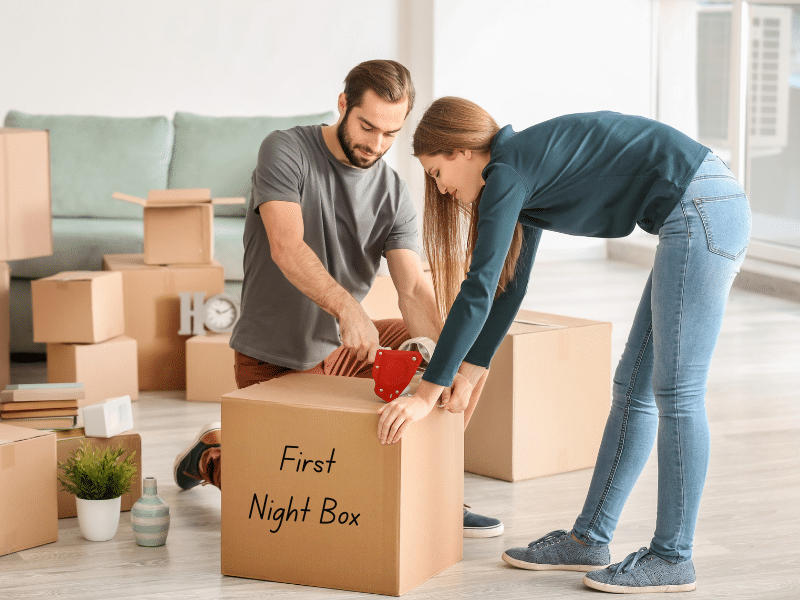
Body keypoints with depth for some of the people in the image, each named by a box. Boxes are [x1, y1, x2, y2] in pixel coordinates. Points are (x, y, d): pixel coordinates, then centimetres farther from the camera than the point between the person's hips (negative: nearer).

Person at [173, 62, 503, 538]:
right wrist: (347, 307, -46)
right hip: (272, 362, -5)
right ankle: (213, 454, 23)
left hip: (345, 350, 5)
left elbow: (414, 289, -15)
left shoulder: (395, 197, -3)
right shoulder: (287, 152, -15)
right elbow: (287, 249, -30)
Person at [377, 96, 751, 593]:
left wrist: (428, 393, -11)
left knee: (676, 394, -5)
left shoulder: (508, 170, -10)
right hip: (714, 214, 10)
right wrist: (471, 369, 27)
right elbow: (509, 286, 25)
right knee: (634, 389, 11)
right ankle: (590, 540, 17)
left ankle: (673, 559, 2)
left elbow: (478, 290, -14)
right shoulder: (526, 169, 18)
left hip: (702, 211, -10)